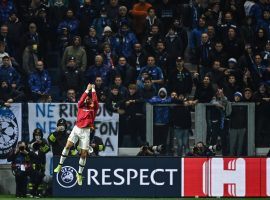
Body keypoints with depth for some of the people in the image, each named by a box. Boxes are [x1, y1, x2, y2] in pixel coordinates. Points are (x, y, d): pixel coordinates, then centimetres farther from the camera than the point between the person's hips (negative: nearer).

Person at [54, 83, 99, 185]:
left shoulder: (94, 107, 3)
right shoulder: (81, 106, 6)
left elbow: (95, 101, -16)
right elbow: (81, 100, -14)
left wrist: (93, 90, -12)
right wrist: (87, 89, -14)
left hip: (86, 131, -1)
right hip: (77, 128, 1)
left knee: (84, 154, -1)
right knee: (68, 145, -17)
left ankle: (79, 174, 12)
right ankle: (60, 165, -4)